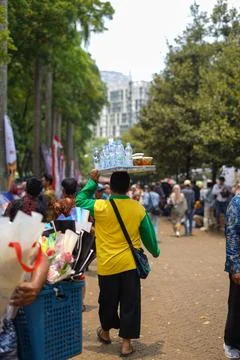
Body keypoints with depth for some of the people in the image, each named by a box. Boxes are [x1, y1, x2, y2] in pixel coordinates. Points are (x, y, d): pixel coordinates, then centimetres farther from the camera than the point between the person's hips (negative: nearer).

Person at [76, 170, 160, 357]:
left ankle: (106, 332, 38)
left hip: (107, 264, 0)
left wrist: (93, 182, 11)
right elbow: (148, 234, 5)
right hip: (130, 264, 0)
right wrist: (155, 251, 22)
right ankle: (126, 342, 11)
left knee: (108, 300, 18)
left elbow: (80, 201, 7)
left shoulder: (100, 207, -12)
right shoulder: (139, 209, -6)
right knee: (130, 303, 7)